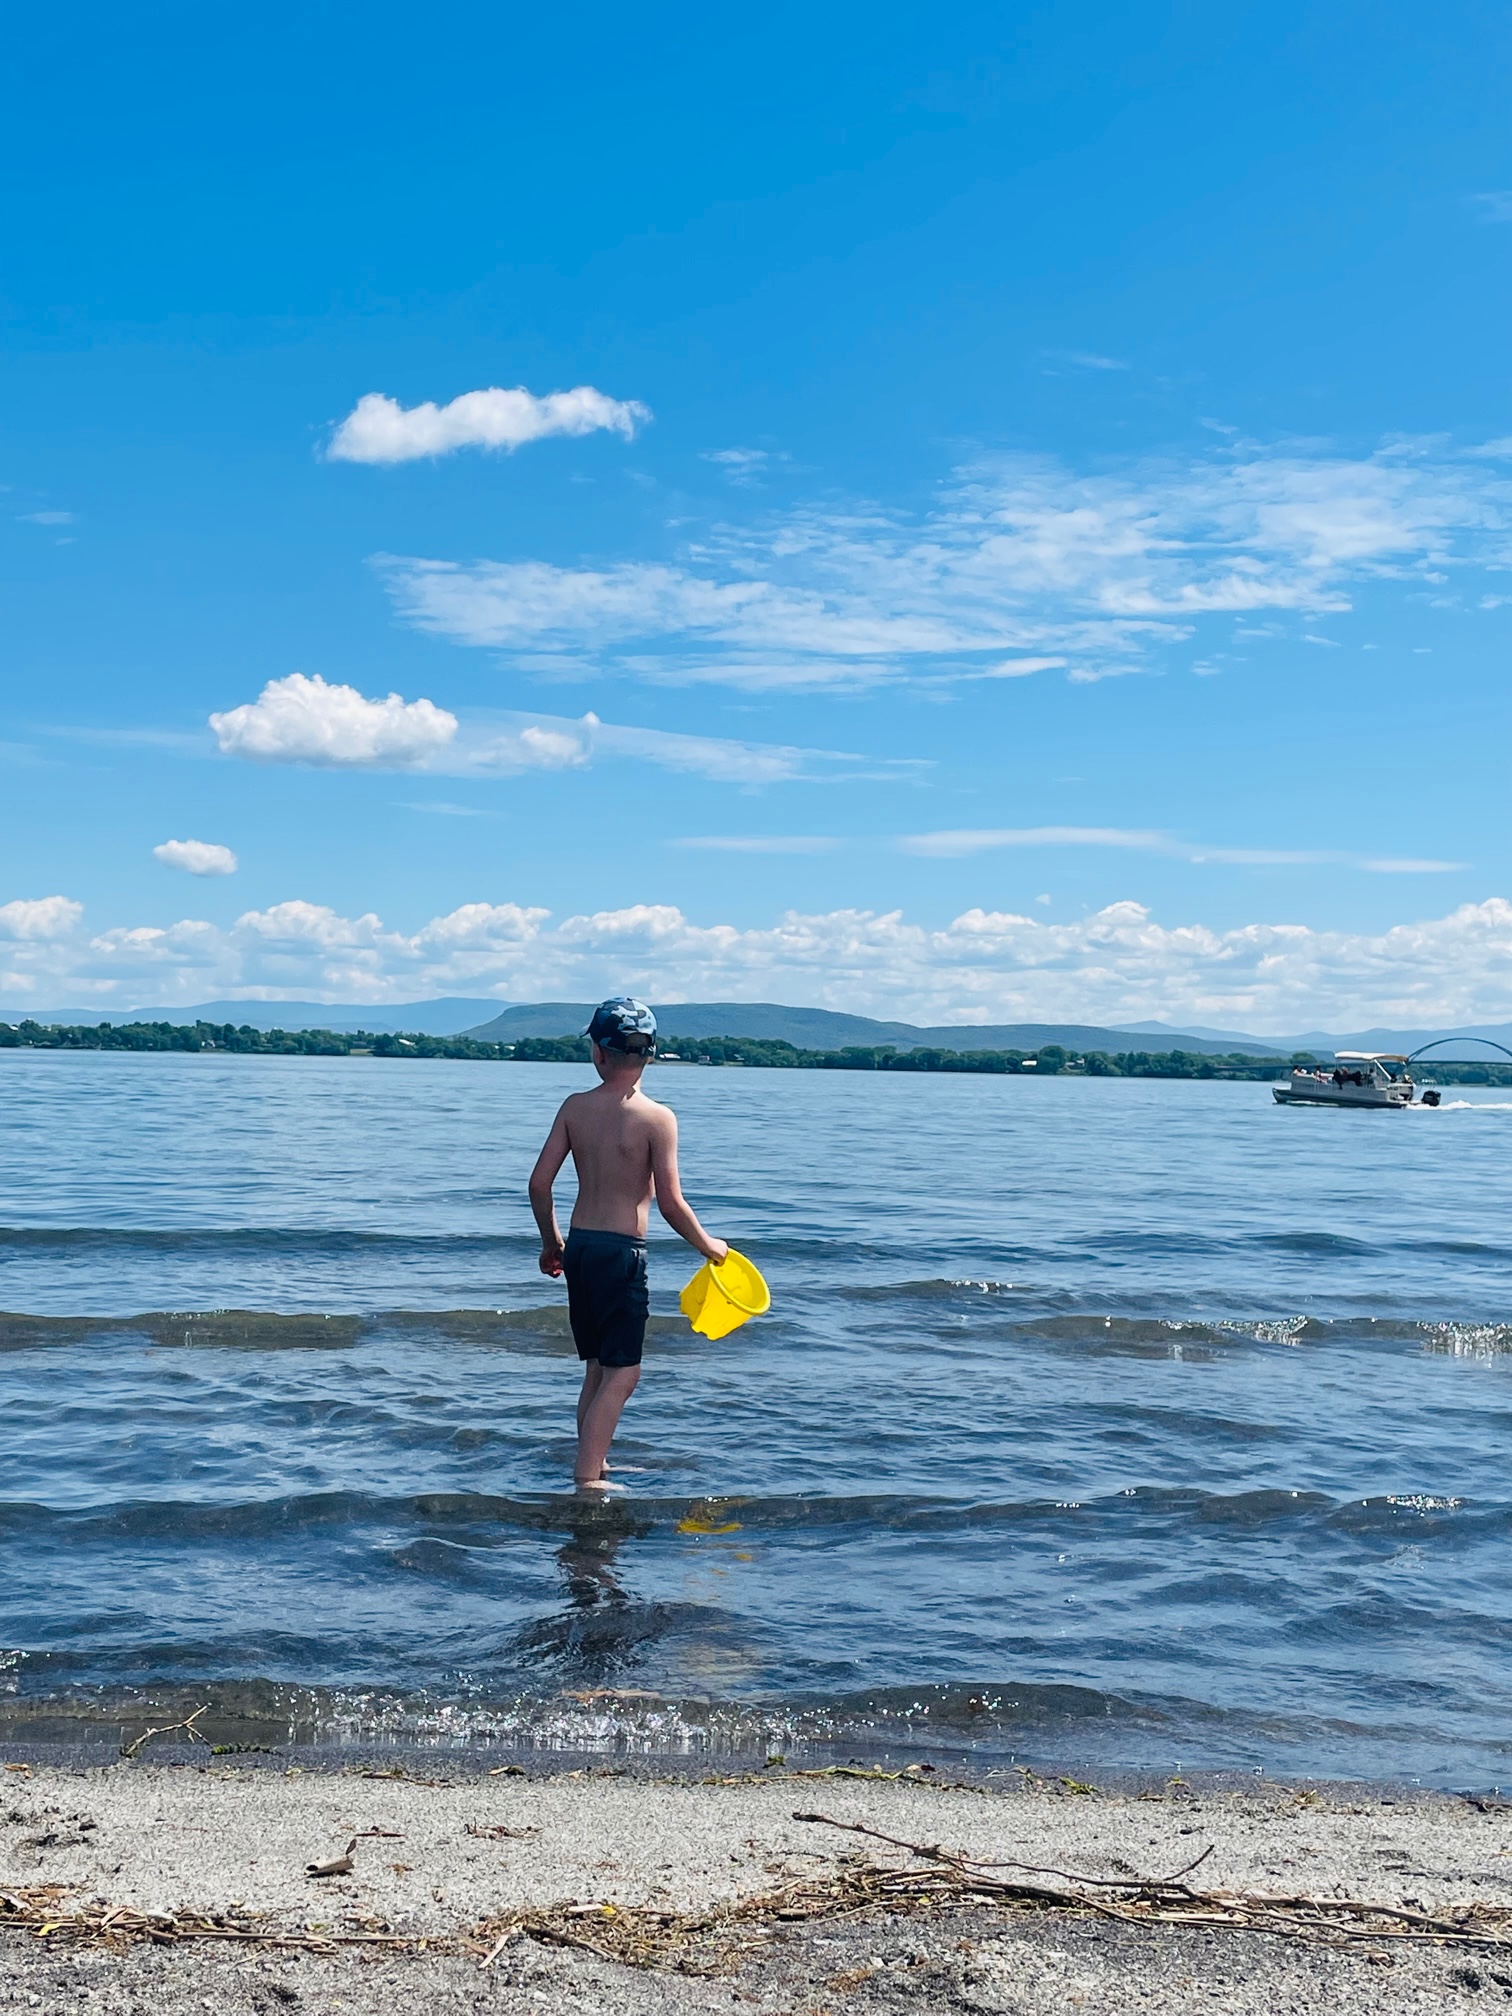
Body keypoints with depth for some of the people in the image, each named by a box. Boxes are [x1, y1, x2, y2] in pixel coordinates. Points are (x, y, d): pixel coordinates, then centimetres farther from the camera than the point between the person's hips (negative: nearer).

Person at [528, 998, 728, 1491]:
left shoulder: (575, 1107, 1)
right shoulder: (656, 1118, -12)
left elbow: (539, 1182, 2)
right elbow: (669, 1202, -14)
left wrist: (551, 1242, 17)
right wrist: (707, 1245, 3)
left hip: (579, 1246, 6)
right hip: (622, 1252, -6)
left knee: (598, 1368, 19)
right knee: (622, 1374, 2)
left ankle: (594, 1466, 30)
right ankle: (587, 1479, -1)